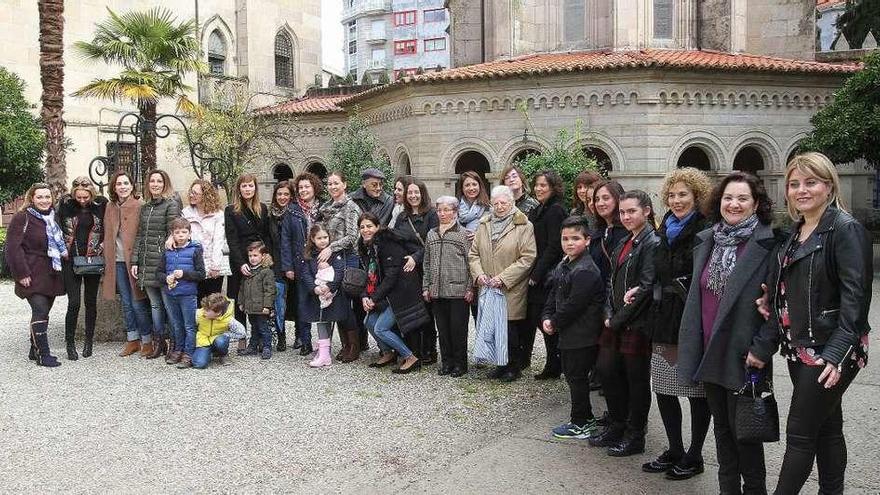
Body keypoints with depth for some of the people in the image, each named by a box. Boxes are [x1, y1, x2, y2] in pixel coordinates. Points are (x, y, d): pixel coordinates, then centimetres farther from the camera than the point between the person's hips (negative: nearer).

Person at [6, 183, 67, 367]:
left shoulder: (53, 218, 14)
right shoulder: (22, 218, -7)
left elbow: (61, 243, 27)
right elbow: (13, 247, -12)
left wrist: (64, 253, 9)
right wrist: (22, 273, -16)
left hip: (52, 274, 7)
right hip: (33, 276, -7)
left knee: (43, 312, 11)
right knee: (40, 311, -13)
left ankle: (35, 350, 21)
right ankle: (43, 355, -9)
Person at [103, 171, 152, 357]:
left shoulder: (139, 206, -8)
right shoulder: (110, 207, 9)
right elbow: (108, 235, 16)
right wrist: (108, 261, 9)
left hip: (134, 260, -6)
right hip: (117, 262, 6)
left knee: (138, 303, -3)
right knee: (126, 303, 12)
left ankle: (147, 340, 10)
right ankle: (132, 340, 22)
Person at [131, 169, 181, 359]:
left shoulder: (171, 205, -3)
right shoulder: (145, 208, 17)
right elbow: (140, 236, 17)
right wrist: (135, 261, 11)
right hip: (147, 263, 6)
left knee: (168, 303, -2)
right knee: (155, 304, 10)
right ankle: (158, 343, 16)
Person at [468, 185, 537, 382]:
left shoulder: (523, 226, -4)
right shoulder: (484, 225, 12)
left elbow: (528, 258, -11)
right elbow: (473, 254, 14)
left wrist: (503, 278, -15)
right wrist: (479, 274, -5)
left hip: (512, 290, -4)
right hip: (488, 289, 4)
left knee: (510, 329, -1)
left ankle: (513, 367, 15)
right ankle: (501, 364, 21)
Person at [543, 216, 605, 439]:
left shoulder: (586, 271, -21)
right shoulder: (563, 266, 11)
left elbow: (573, 305, -22)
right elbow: (554, 294, 15)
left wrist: (554, 323, -11)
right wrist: (546, 318, 1)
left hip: (582, 335, -10)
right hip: (569, 334, 10)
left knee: (577, 377, 0)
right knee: (572, 375, 17)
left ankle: (580, 424, 12)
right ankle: (586, 419, 30)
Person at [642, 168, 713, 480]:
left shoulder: (707, 232, -10)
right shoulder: (664, 231, 14)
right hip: (664, 320, 7)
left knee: (697, 392, 5)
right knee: (664, 389, 12)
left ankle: (694, 457, 18)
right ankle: (674, 451, 26)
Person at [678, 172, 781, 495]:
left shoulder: (767, 244, -10)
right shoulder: (706, 241, 8)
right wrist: (692, 343, 13)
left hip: (740, 354, -6)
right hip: (709, 352, 6)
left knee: (742, 428, 4)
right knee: (722, 427, 16)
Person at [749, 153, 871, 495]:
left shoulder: (846, 230, -12)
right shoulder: (795, 234, 12)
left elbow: (855, 296, -19)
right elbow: (782, 297, 13)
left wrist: (837, 353, -27)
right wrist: (763, 347, 9)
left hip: (829, 353, -8)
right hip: (800, 349, 8)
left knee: (799, 433, -2)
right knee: (826, 429, 16)